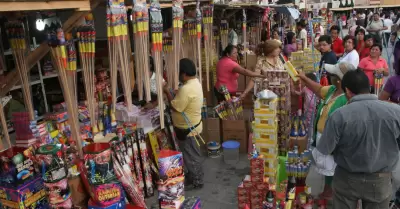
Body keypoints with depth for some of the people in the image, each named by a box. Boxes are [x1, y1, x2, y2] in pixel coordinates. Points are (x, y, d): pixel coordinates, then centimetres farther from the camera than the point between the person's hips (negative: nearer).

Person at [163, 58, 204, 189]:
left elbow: (175, 107, -25)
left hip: (187, 128, -10)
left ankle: (196, 182, 21)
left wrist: (167, 92, -16)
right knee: (193, 154, 23)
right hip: (192, 125, 10)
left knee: (191, 156, 6)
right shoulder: (195, 83, 3)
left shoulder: (186, 89, -30)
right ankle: (195, 177, 39)